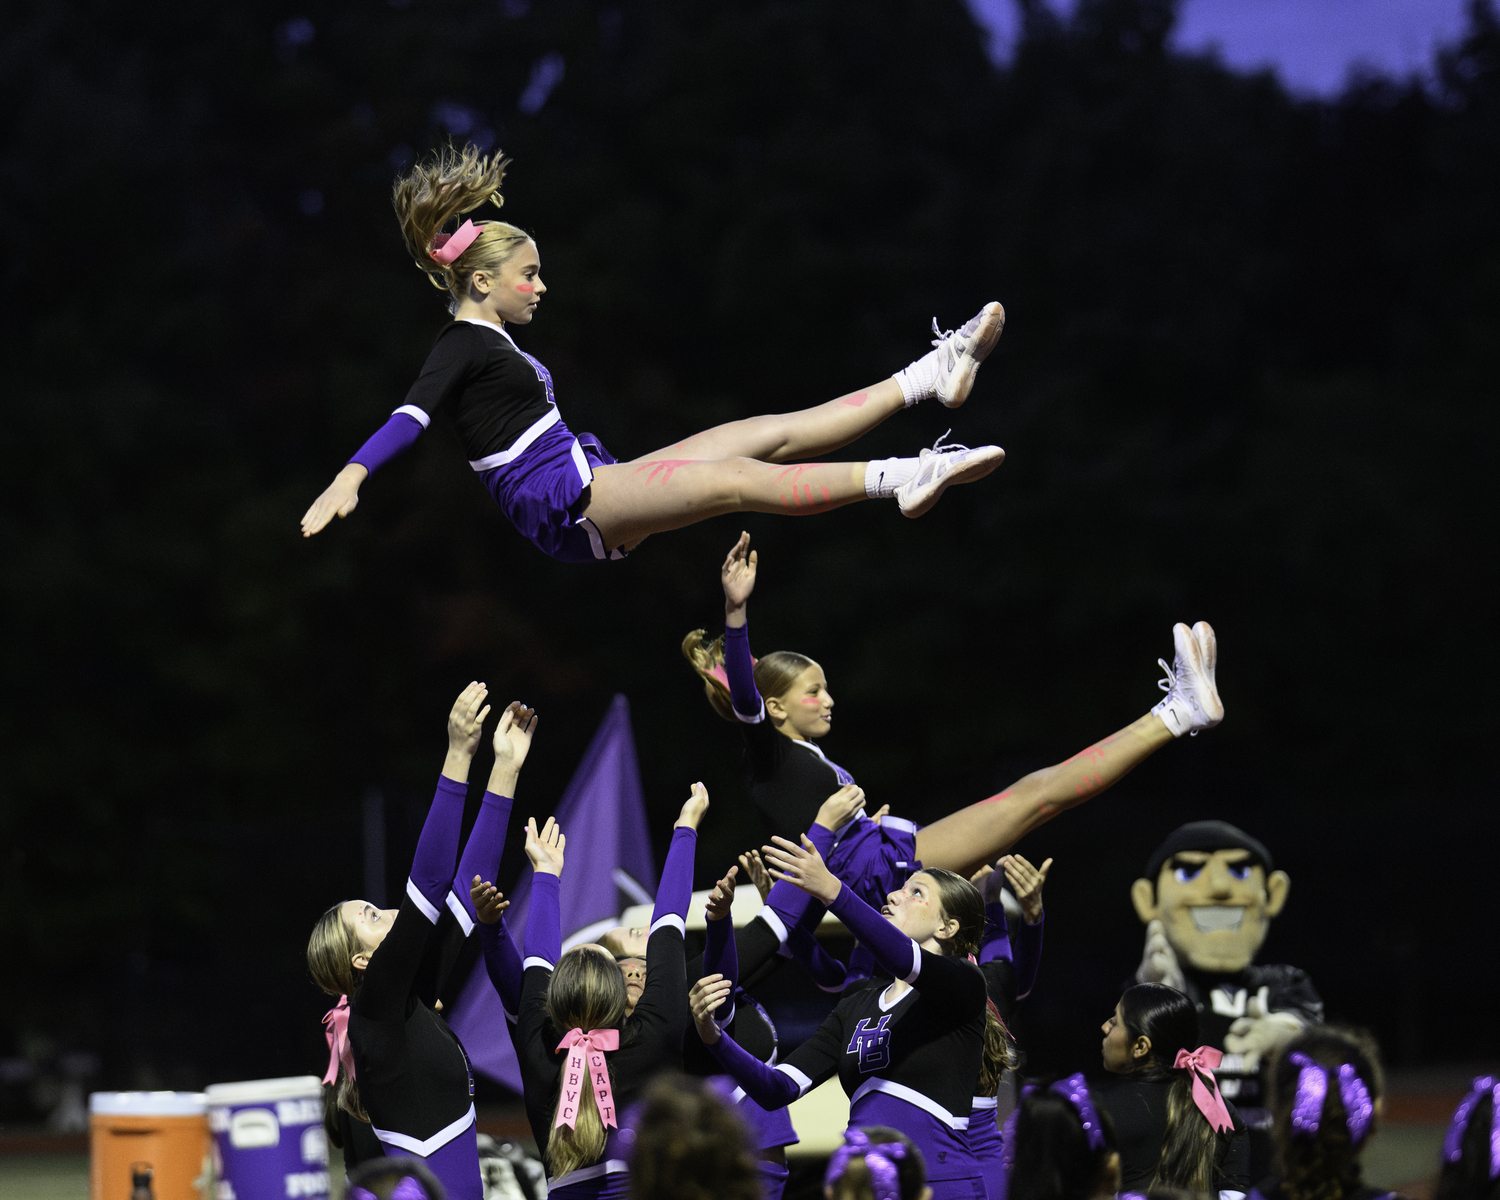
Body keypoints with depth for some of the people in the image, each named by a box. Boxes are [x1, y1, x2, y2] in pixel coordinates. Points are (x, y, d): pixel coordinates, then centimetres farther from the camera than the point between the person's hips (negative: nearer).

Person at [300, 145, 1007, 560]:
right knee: (735, 480, -27)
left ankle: (930, 377, -1)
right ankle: (898, 478, -42)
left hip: (598, 482, 10)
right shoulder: (460, 347, -6)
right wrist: (351, 475, -39)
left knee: (776, 434, 2)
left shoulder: (493, 342, 23)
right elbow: (412, 415, -23)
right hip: (560, 502, -10)